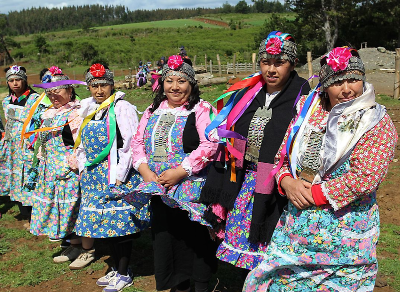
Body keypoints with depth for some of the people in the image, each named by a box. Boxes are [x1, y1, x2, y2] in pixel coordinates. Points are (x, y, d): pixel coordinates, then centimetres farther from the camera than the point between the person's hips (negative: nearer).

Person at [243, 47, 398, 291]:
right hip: (294, 224, 4)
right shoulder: (309, 108, 5)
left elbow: (363, 178, -17)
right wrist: (287, 182, -11)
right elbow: (282, 154, 9)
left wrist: (313, 195, -15)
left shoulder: (377, 122, -7)